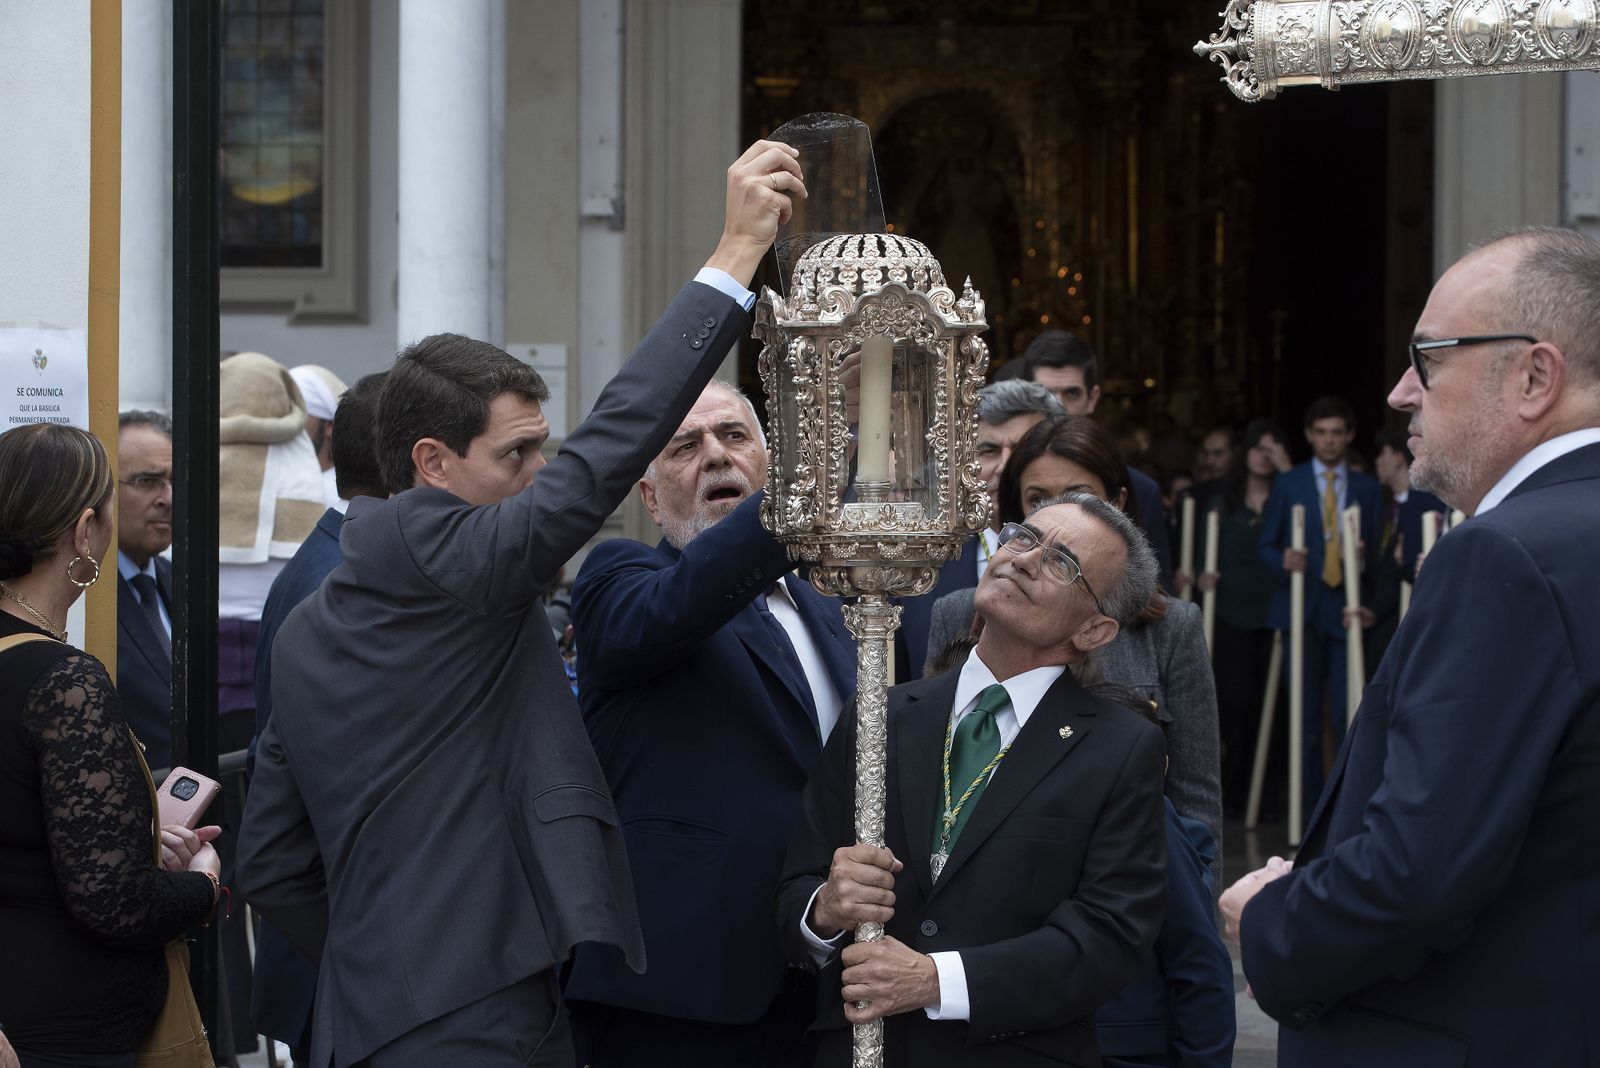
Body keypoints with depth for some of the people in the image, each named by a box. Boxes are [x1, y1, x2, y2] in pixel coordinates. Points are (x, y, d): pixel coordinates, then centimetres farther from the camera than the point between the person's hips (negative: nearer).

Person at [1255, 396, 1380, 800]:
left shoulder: (1366, 487, 12)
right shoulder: (1287, 483, 9)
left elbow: (1378, 547, 11)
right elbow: (1265, 545, 7)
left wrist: (1365, 556, -12)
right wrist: (1283, 561, -15)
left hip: (1347, 608, 0)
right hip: (1301, 608, 0)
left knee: (1347, 712, -7)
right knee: (1305, 713, 3)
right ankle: (1311, 800, 9)